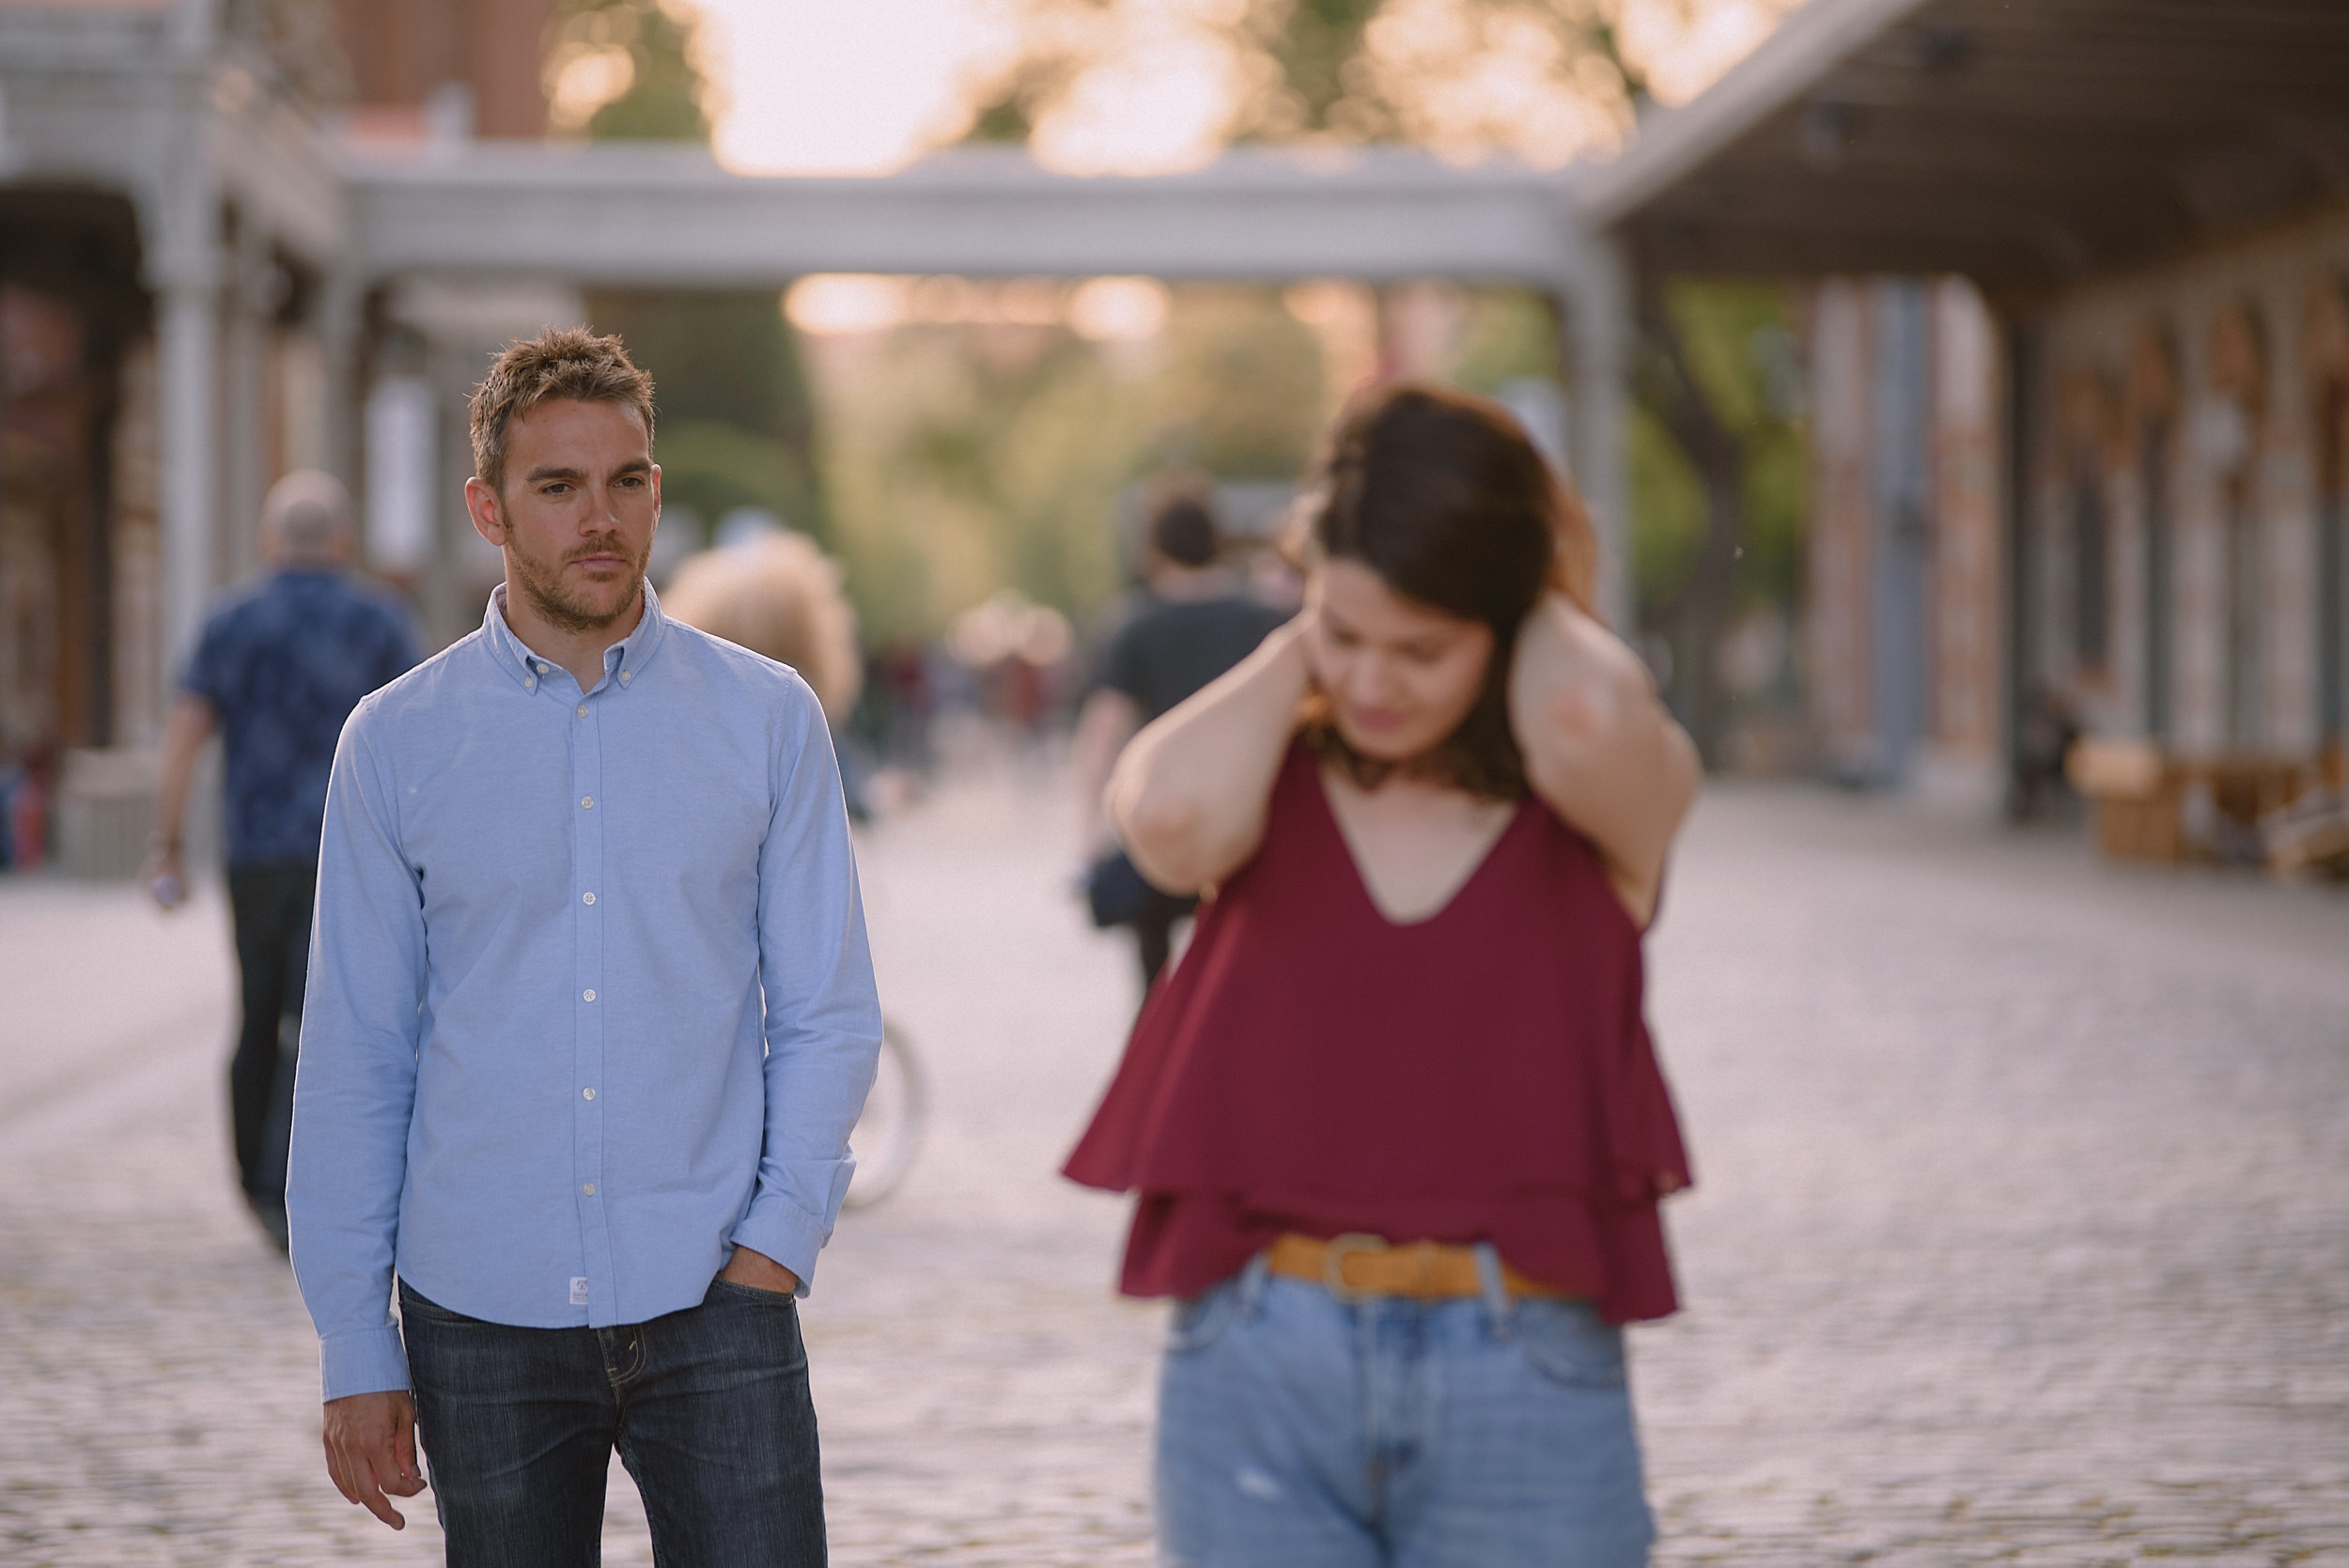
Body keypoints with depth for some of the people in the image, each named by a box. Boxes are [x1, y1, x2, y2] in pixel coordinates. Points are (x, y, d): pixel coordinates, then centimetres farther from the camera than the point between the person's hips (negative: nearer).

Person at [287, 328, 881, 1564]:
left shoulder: (768, 720, 3)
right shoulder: (396, 742, 3)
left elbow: (829, 1016, 6)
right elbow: (355, 1060, 4)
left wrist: (777, 1239, -7)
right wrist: (355, 1350, 2)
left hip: (712, 1312, 0)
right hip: (482, 1317, 1)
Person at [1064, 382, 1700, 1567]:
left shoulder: (1613, 797, 2)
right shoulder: (1265, 779, 6)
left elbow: (1587, 716, -23)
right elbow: (1176, 817, -18)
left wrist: (1547, 598, -1)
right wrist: (1296, 649, -1)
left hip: (1526, 1382, -1)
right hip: (1261, 1377, 1)